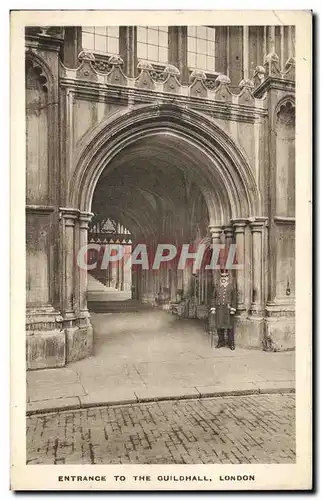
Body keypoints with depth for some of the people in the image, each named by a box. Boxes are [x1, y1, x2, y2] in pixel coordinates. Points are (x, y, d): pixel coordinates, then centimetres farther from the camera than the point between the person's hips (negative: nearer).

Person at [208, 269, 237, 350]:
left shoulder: (232, 286, -1)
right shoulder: (217, 286, 7)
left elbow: (234, 298, -4)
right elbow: (213, 298, 6)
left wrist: (233, 309, -12)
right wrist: (213, 308, -2)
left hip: (228, 309, -3)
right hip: (219, 309, 3)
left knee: (230, 326, 0)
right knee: (219, 326, 6)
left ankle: (231, 343, 10)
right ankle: (221, 342, 19)